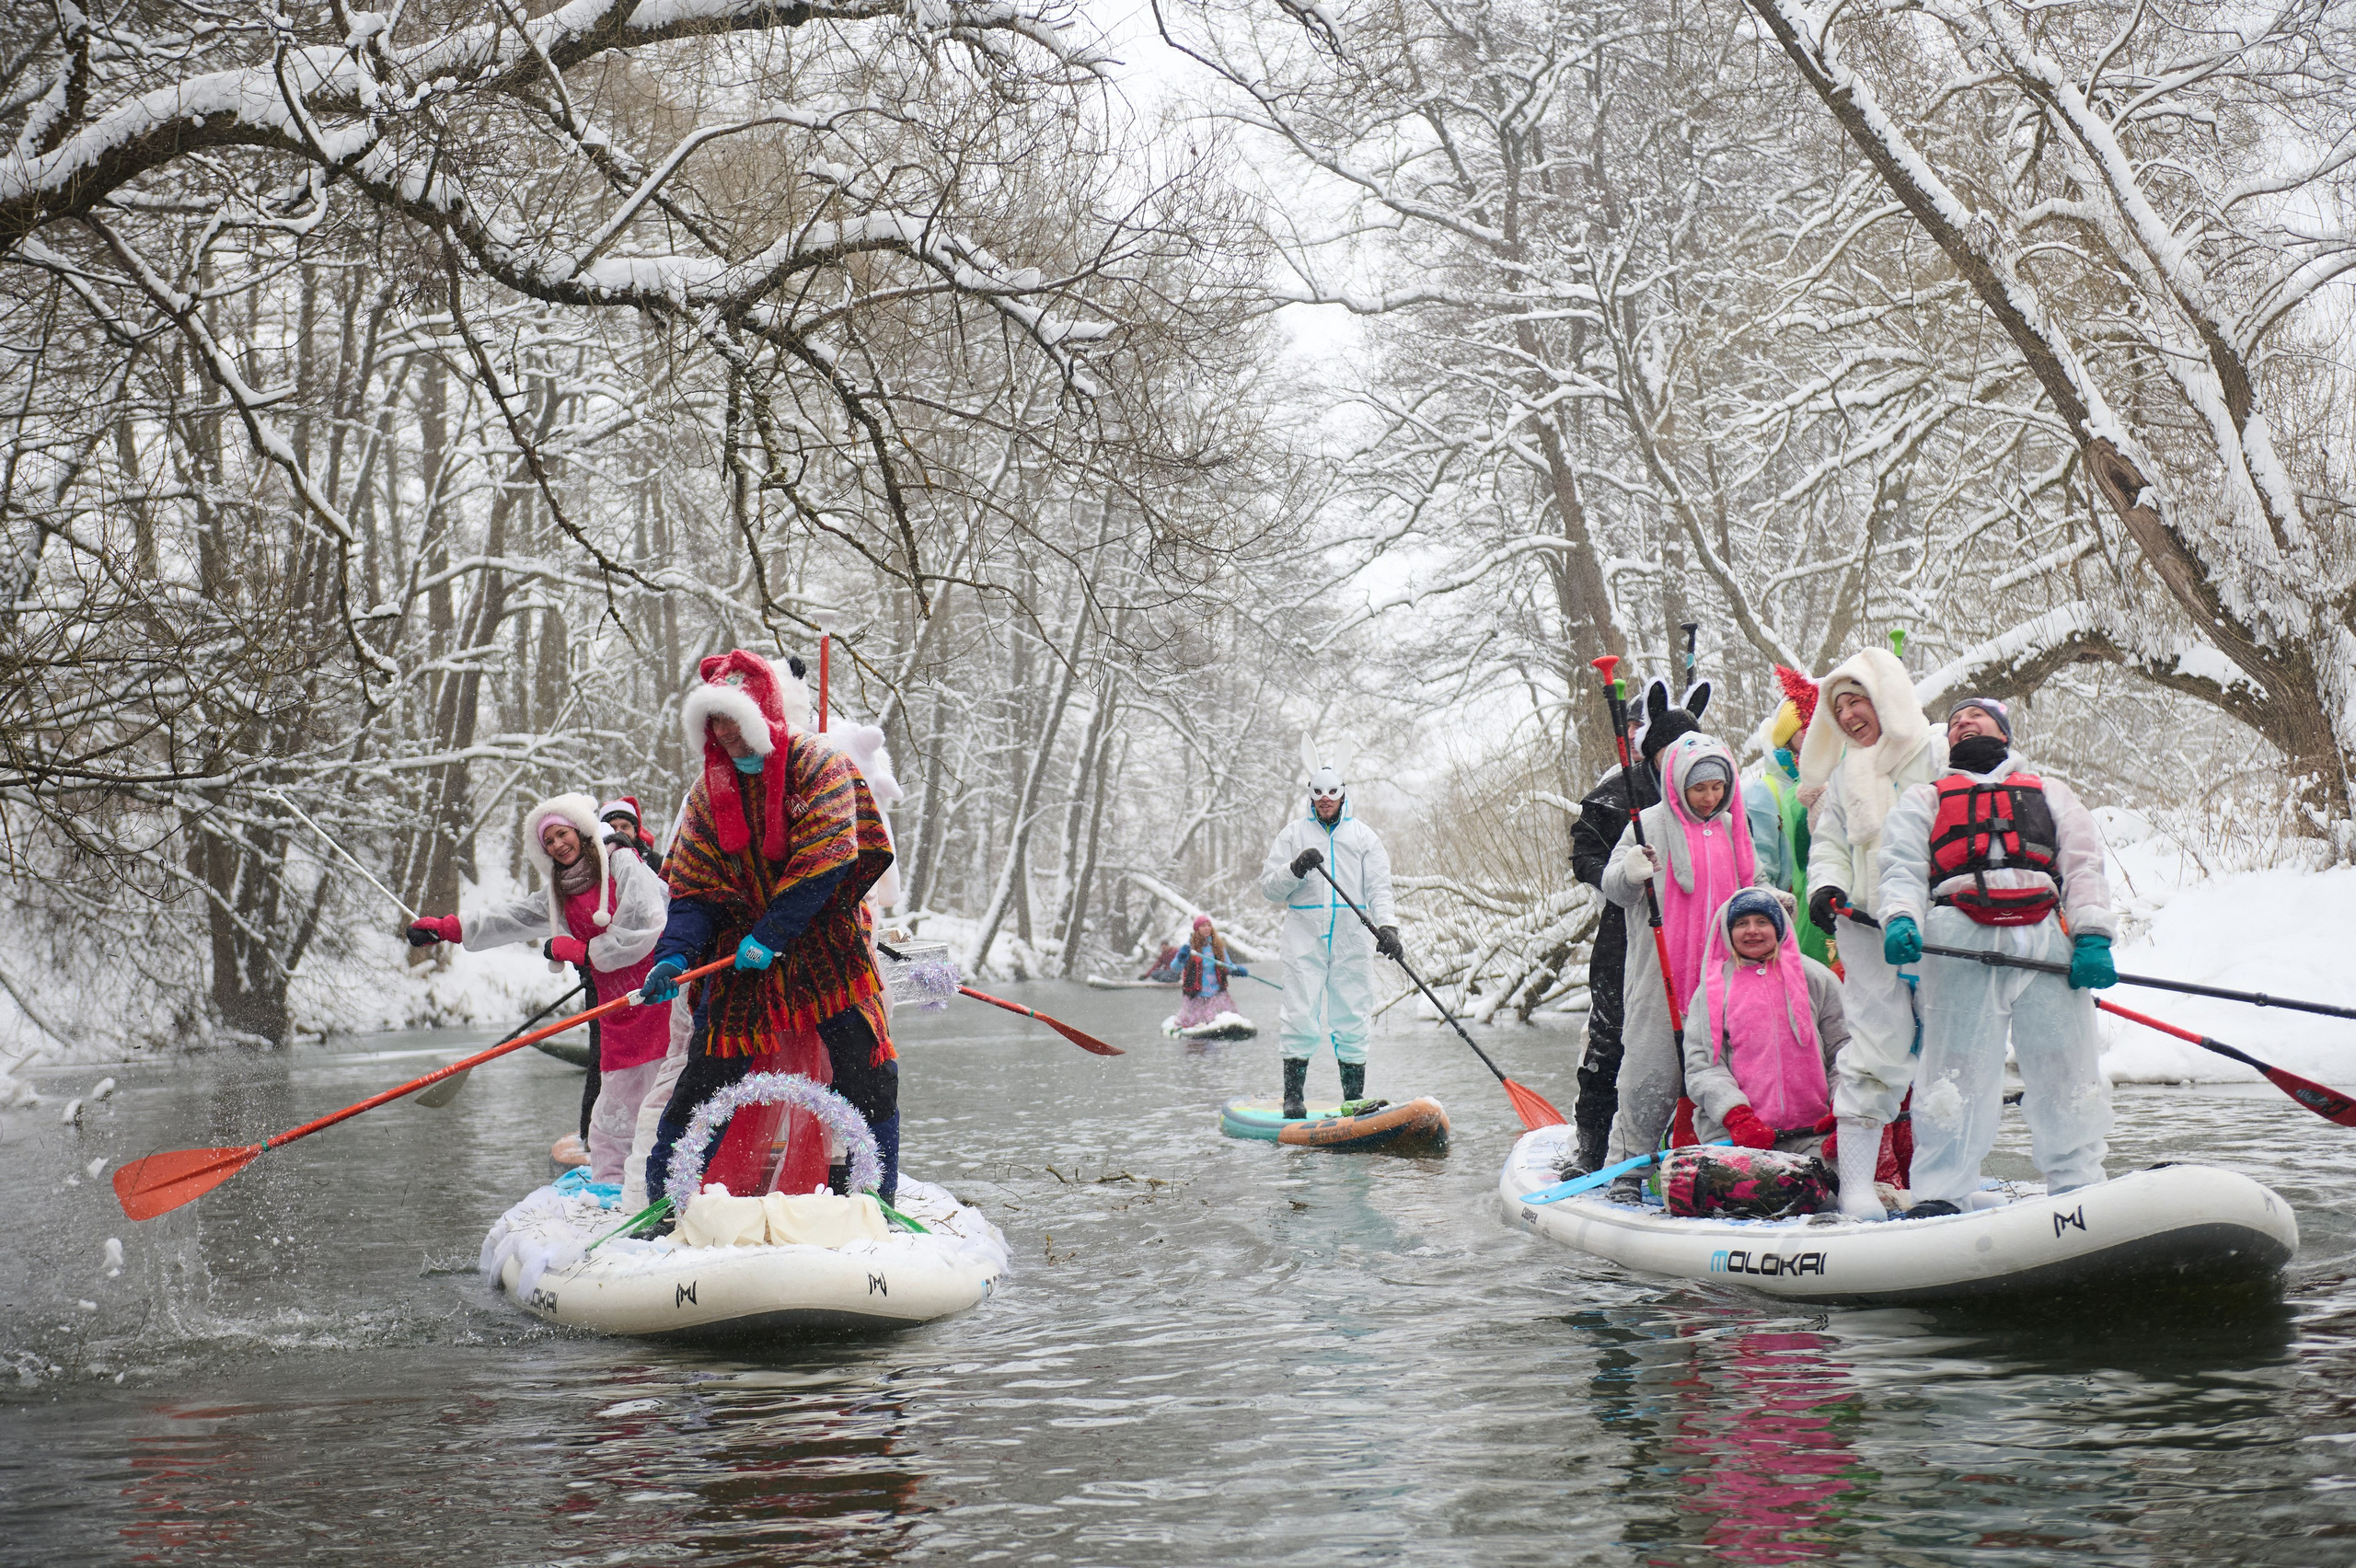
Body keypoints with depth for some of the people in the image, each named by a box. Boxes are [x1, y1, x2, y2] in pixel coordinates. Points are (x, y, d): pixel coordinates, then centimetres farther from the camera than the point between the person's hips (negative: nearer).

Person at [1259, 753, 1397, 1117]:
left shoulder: (1363, 836, 12)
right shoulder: (1293, 833, 10)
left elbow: (1379, 889, 4)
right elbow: (1269, 887, 5)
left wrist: (1387, 926, -13)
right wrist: (1296, 869, -14)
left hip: (1351, 940, 1)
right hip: (1305, 938, -1)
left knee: (1351, 1020, 1)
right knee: (1300, 1017, -8)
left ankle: (1355, 1097, 7)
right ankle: (1294, 1095, -2)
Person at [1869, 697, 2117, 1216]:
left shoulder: (2049, 793, 27)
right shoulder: (1924, 799, 25)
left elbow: (2084, 865, 14)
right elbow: (1903, 867, 10)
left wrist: (2092, 938, -3)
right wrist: (1901, 921, -12)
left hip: (2048, 939, 2)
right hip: (1960, 942, -1)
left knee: (2067, 1068, 0)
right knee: (1957, 1069, -6)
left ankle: (2078, 1188, 7)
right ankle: (1939, 1195, -4)